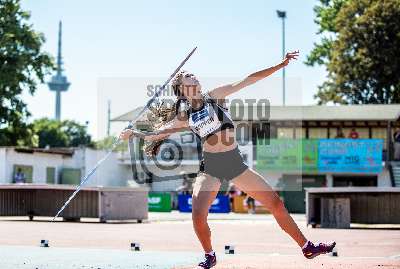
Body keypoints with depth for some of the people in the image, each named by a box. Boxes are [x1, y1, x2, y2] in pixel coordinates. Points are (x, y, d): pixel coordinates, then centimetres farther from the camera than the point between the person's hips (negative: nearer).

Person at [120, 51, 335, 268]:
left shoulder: (214, 96, 2)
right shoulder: (184, 117, 4)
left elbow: (248, 80, -4)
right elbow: (154, 135, 14)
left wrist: (280, 65, -6)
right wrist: (133, 133, -1)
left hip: (235, 163, 1)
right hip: (210, 167, -1)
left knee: (275, 203, -2)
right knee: (198, 215, -20)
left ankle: (306, 246, 10)